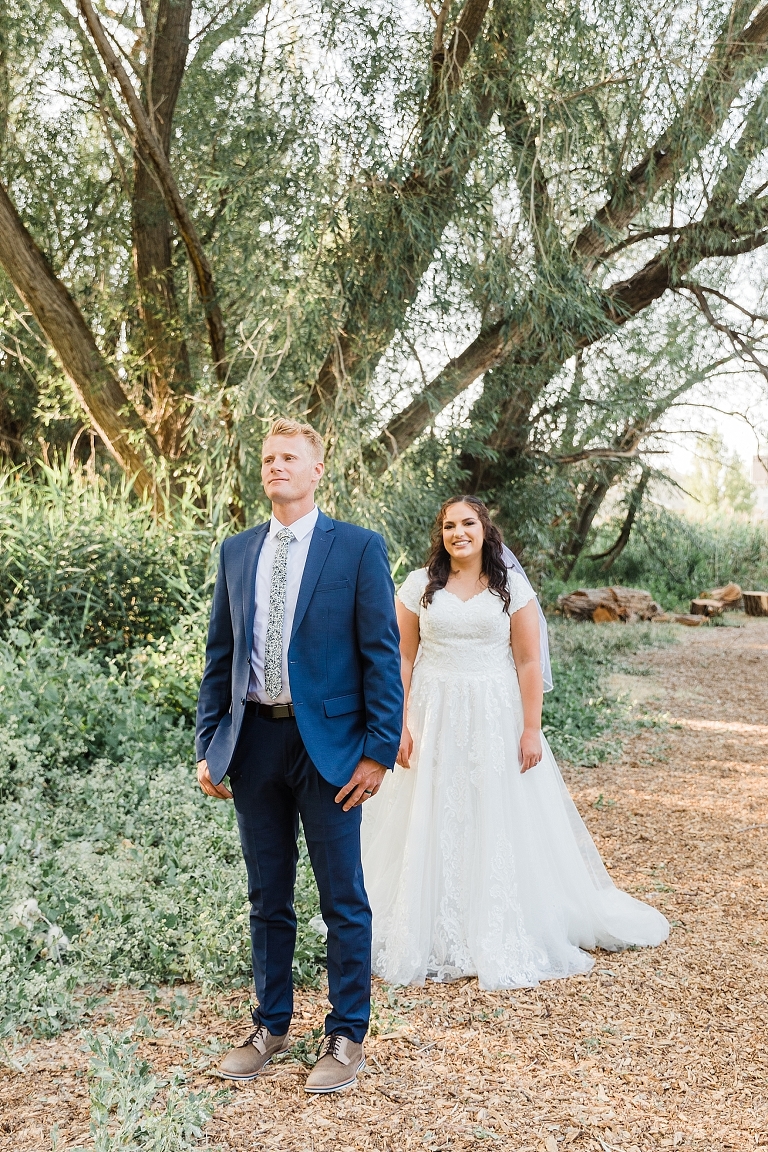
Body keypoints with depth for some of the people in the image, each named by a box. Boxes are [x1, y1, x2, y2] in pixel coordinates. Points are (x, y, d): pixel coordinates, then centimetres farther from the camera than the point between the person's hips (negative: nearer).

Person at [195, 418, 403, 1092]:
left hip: (328, 742, -4)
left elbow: (381, 655, -6)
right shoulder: (236, 552, 10)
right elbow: (220, 655, 12)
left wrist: (379, 749, -11)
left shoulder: (358, 548, -4)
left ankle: (347, 1035, 20)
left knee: (344, 898, 6)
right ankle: (271, 1026, 29)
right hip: (254, 741, 4)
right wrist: (209, 745, 7)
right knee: (267, 897, 14)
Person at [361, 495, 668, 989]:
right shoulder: (420, 586, 3)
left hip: (497, 721, -1)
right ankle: (435, 941, 16)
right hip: (435, 720, 1)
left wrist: (531, 729, -7)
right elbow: (403, 657, 2)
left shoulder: (512, 587, 0)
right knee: (434, 831, 4)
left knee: (503, 830, 2)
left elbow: (528, 661, -2)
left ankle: (506, 945, 15)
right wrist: (399, 723, -5)